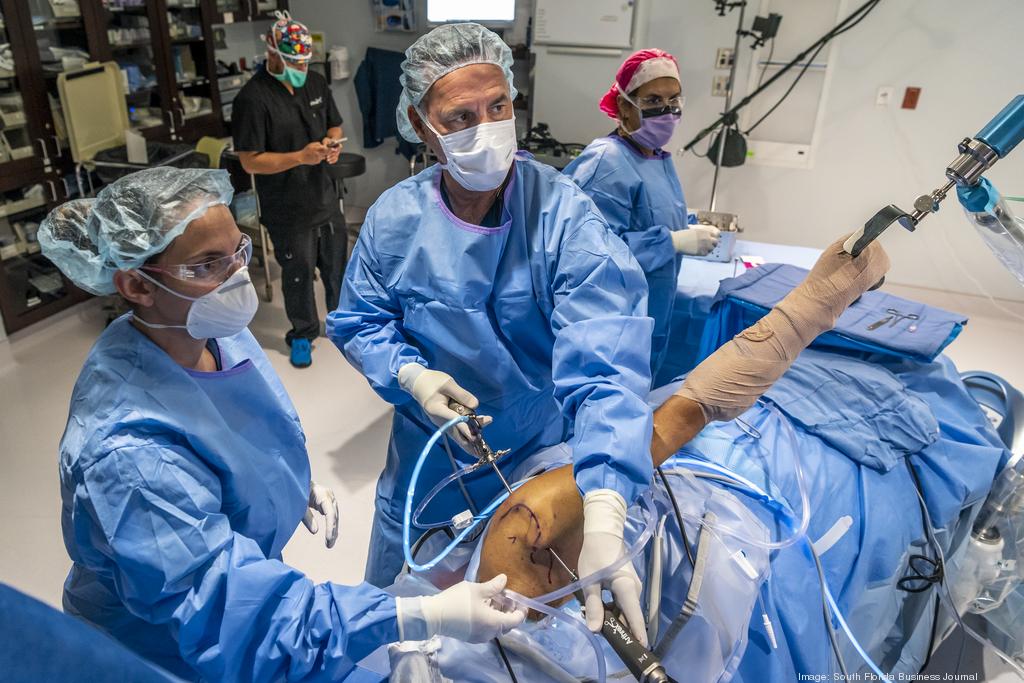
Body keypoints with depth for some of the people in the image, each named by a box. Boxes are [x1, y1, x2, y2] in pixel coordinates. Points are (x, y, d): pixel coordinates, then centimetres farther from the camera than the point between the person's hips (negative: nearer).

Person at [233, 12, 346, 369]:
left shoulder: (316, 82, -1)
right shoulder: (252, 98, -19)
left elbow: (334, 124, 13)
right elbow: (250, 162, -19)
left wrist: (333, 143, -11)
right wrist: (300, 157, -29)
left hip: (327, 197, 6)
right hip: (288, 209, -5)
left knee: (337, 265, 19)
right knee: (298, 273, 10)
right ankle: (303, 334, 32)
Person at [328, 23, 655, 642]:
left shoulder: (564, 214, -26)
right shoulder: (394, 219, -13)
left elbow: (604, 366, -36)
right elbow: (359, 323, 0)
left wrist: (603, 517, -49)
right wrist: (410, 375, -22)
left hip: (543, 454, -2)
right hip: (428, 457, 3)